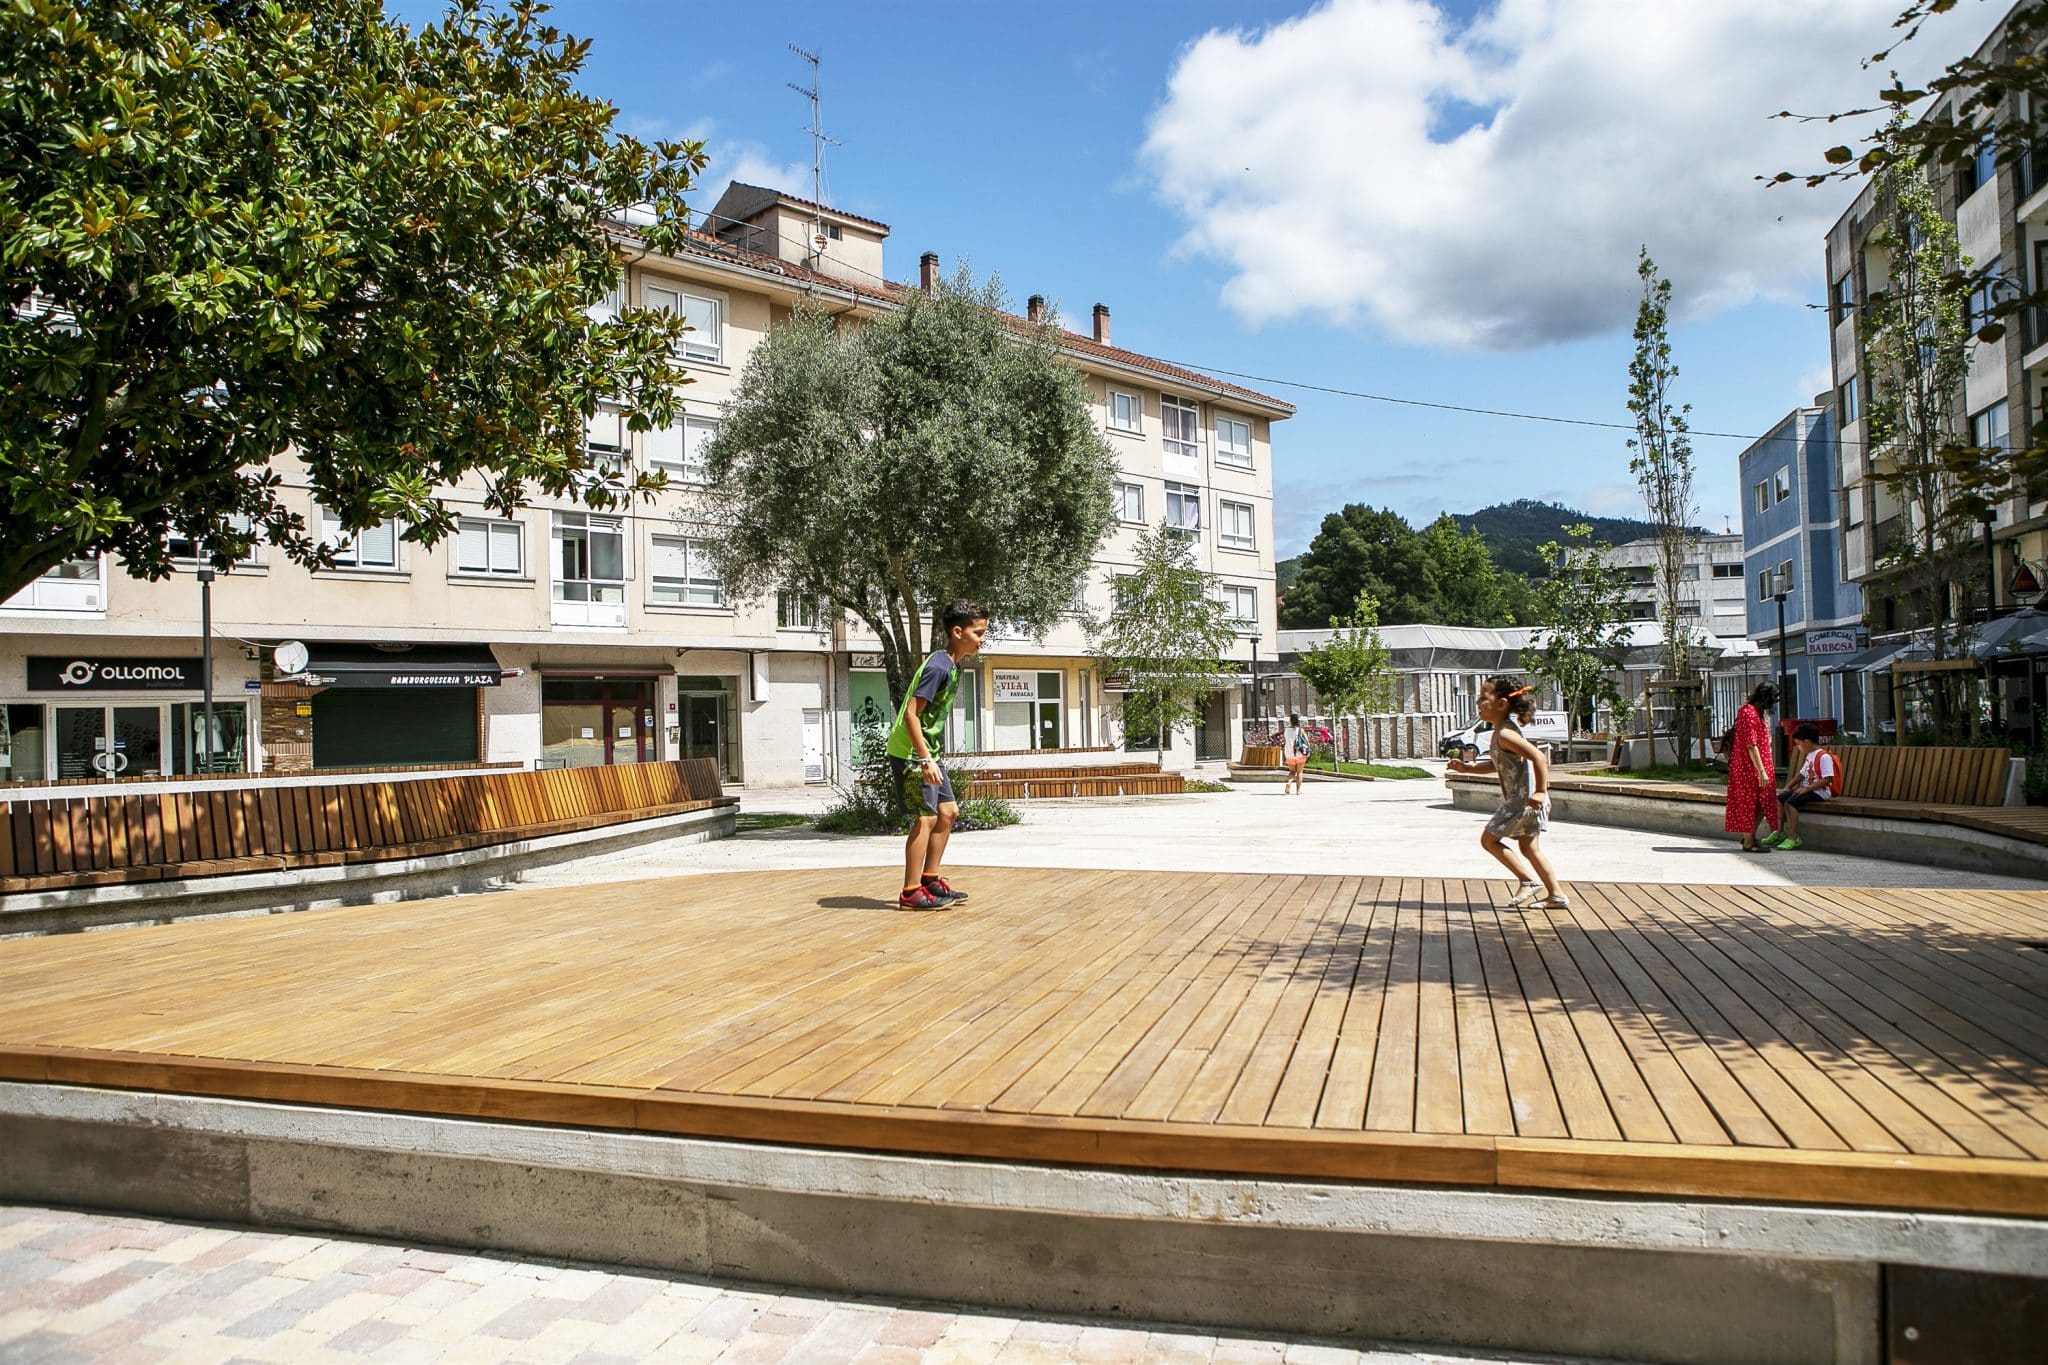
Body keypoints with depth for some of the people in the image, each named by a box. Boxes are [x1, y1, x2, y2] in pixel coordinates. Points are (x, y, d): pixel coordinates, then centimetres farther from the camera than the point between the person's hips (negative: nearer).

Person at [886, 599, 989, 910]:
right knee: (926, 817, -8)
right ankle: (911, 893, -1)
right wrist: (926, 759, -27)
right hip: (910, 753, -10)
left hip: (927, 753, 10)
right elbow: (910, 713, -24)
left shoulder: (951, 666, 11)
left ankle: (930, 879, 21)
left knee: (948, 811, 12)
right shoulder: (938, 666, -19)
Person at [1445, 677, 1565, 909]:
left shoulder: (1505, 734, -20)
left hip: (1525, 799, -10)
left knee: (1489, 839, -1)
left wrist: (1541, 792, -28)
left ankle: (1528, 881, 1)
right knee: (1530, 848, 16)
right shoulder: (1503, 731, 11)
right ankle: (1556, 896, 20)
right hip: (1520, 799, 10)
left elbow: (1538, 757, -29)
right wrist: (1467, 767, 13)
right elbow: (1498, 764, 22)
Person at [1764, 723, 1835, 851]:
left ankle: (1793, 838, -25)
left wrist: (1806, 789, -24)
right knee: (1780, 798, 1)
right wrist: (1788, 786, 14)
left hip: (1819, 792, -10)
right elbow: (1801, 773, 26)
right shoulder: (1809, 755, 17)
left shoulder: (1824, 757, -16)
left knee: (1790, 802, -27)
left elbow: (1827, 780, -23)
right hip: (1807, 789, 10)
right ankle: (1779, 832, 6)